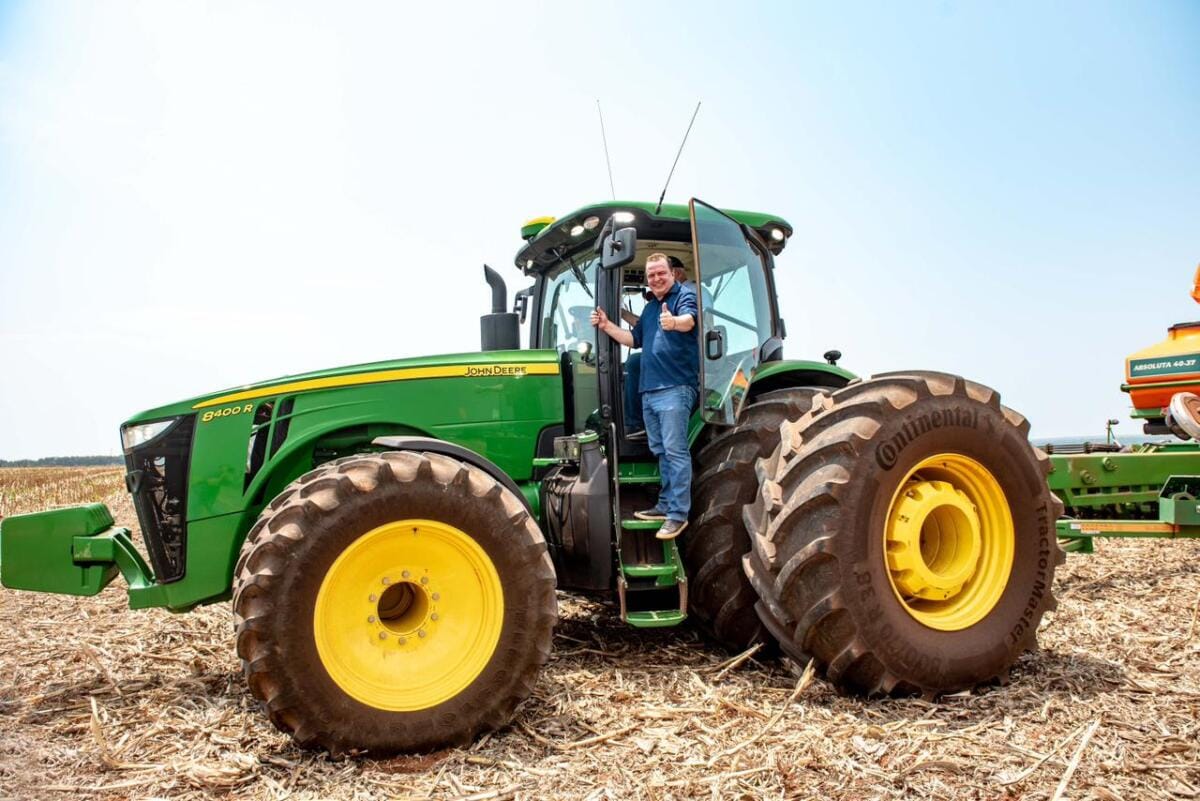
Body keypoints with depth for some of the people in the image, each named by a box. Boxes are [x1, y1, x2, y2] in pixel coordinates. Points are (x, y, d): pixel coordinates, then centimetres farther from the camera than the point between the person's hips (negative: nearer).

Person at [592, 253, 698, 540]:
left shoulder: (684, 295, -4)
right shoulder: (650, 307, 21)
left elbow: (689, 320, -25)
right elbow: (634, 340, 26)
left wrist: (674, 322, -48)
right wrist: (607, 326, 13)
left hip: (676, 387, -8)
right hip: (649, 391, 9)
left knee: (675, 451, -9)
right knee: (661, 451, 15)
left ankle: (678, 514, -7)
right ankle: (666, 504, 24)